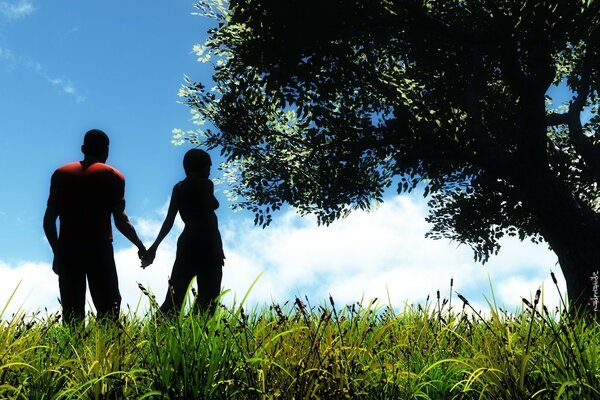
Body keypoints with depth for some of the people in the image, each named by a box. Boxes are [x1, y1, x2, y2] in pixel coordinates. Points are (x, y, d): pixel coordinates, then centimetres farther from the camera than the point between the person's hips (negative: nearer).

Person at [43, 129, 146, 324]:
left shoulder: (61, 174, 13)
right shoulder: (112, 176, 3)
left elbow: (49, 219, 7)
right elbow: (120, 220, -4)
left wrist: (57, 252, 15)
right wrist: (141, 247, 8)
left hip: (68, 249, 3)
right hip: (99, 248, -3)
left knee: (72, 312, 4)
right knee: (108, 307, -3)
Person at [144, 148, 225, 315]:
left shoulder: (179, 187, 14)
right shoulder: (205, 184, -3)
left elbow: (169, 220, 8)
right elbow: (210, 216, -10)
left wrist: (154, 247, 10)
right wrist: (218, 247, -10)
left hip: (187, 243, 6)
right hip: (206, 245, -6)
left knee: (174, 295, 7)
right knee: (207, 297, -3)